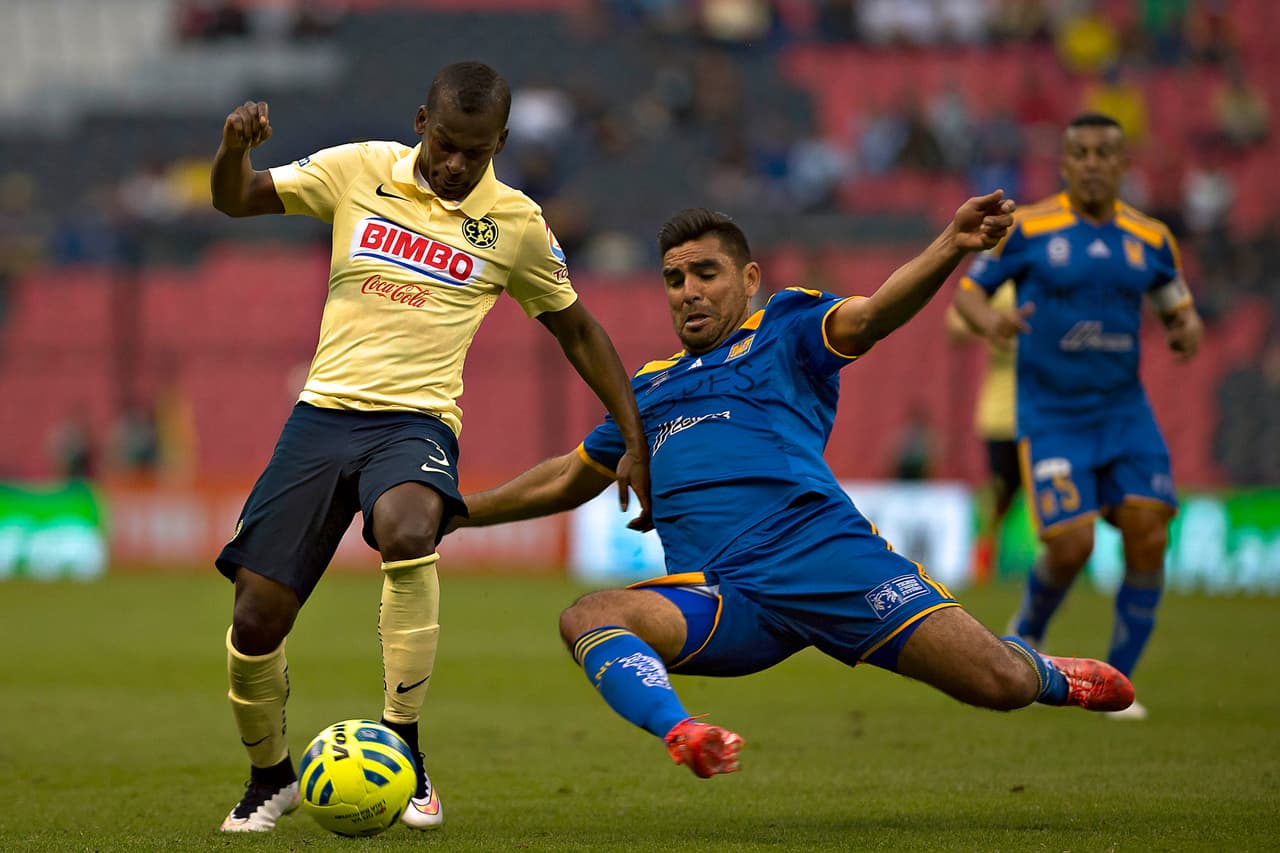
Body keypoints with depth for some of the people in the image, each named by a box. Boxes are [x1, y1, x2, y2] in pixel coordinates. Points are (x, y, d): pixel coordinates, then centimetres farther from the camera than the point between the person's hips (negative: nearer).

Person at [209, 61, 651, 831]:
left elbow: (576, 329, 17)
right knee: (256, 619, -7)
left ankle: (404, 751, -25)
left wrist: (635, 443, 13)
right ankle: (270, 777, 23)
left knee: (406, 529, -38)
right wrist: (234, 147, -13)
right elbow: (236, 200, 11)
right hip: (324, 412, 2)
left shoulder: (515, 224, 5)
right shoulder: (361, 170, 5)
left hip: (417, 418, -2)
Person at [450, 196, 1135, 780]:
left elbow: (870, 315, -6)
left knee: (1003, 684, -13)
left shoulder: (785, 331, 15)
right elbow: (568, 479, 45)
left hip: (826, 557, -3)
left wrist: (950, 248, -26)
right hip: (719, 599, 3)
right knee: (588, 618, -28)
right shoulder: (649, 389, 31)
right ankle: (681, 734, -57)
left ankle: (1049, 676, 26)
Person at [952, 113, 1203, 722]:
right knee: (1071, 545, -14)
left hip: (1124, 409, 3)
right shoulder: (1028, 228, -5)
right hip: (1050, 415, -3)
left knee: (1148, 536, -12)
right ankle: (1028, 632, 20)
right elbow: (967, 291, 1)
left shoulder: (1149, 238, 4)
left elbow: (1180, 307, 15)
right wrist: (989, 321, -22)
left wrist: (1188, 330, -9)